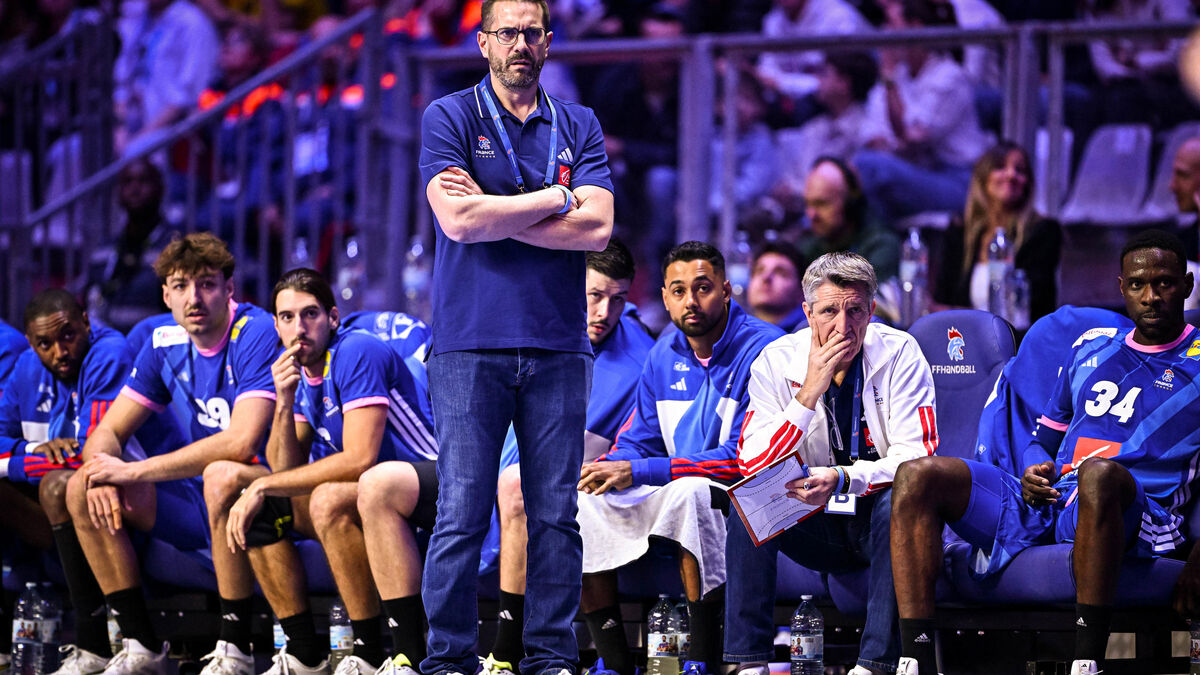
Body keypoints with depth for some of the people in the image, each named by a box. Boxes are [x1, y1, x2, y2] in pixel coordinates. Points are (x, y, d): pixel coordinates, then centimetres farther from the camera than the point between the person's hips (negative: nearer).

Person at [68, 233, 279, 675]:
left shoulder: (258, 335, -17)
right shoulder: (165, 345, 4)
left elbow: (242, 443, -29)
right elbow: (107, 432, 8)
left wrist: (134, 472, -25)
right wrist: (102, 475, -18)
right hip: (200, 509, 7)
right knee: (81, 489, -8)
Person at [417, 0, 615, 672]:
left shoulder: (579, 126, 12)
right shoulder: (450, 118, 4)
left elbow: (597, 228, -2)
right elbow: (458, 220, -12)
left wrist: (494, 212, -7)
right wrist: (557, 199, -4)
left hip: (558, 346, 3)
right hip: (473, 342, -3)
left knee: (556, 515, 2)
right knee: (462, 514, -5)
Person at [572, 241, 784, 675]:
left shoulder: (761, 350, -13)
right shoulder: (665, 355, 10)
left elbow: (745, 457, -20)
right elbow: (640, 440, 15)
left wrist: (637, 472, -23)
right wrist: (609, 466, -12)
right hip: (668, 496, 7)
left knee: (688, 490, -38)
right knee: (578, 500, -12)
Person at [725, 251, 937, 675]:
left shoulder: (899, 354, -11)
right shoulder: (777, 362, -5)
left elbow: (916, 458, -19)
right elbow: (753, 465, -15)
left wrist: (841, 479, -35)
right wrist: (811, 392, -25)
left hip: (879, 526, -2)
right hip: (816, 528, 2)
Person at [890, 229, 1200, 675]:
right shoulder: (1091, 350, 24)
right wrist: (1036, 471, 4)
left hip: (1134, 518, -6)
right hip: (1046, 501, 6)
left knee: (1100, 473, -42)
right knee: (917, 477, -14)